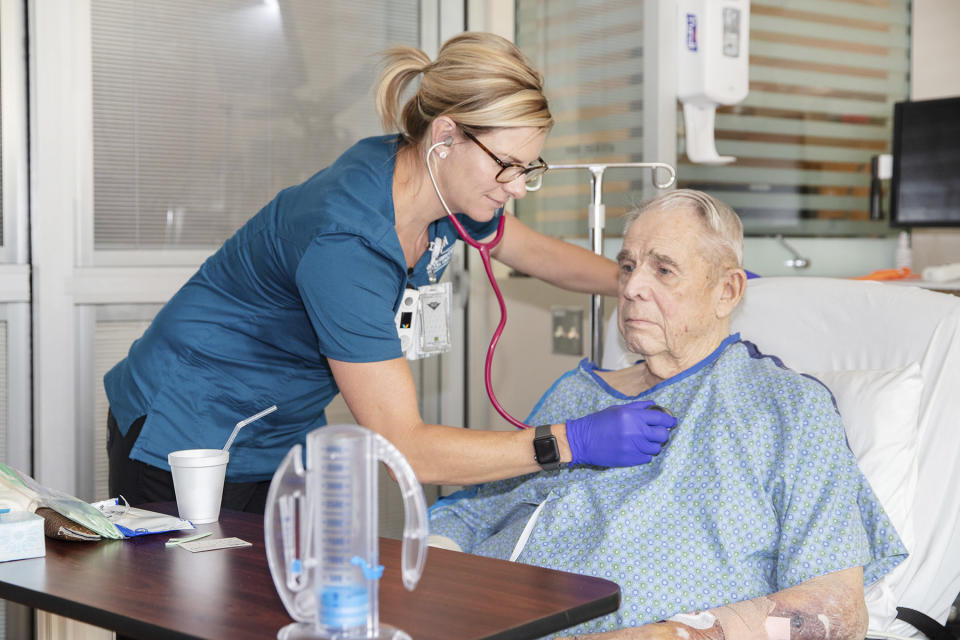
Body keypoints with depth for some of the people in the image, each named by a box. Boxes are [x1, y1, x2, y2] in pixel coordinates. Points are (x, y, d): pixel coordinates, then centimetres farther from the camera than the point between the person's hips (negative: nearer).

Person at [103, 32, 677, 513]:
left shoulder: (448, 186, -9)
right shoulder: (344, 242, -35)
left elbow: (533, 248, 14)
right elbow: (402, 448, -33)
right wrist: (570, 442, -33)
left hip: (285, 438, 7)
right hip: (184, 441, -7)